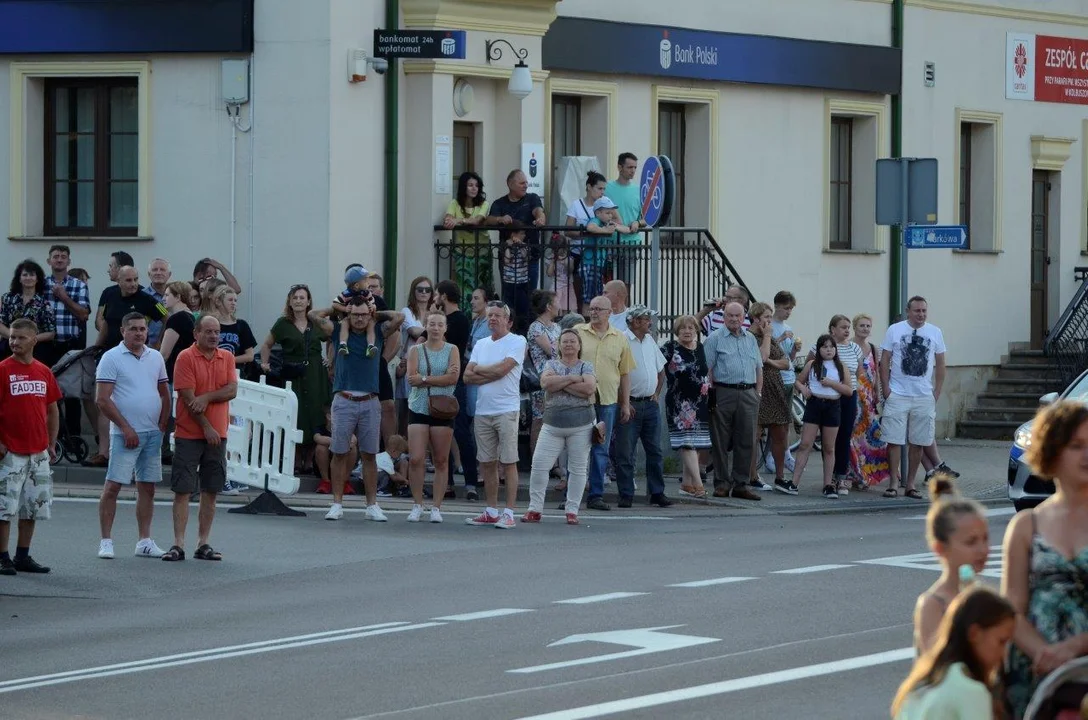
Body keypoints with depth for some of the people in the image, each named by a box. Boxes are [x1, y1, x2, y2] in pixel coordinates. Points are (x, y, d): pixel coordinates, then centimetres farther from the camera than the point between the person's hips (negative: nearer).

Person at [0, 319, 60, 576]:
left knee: (33, 507, 9)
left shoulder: (44, 372, 9)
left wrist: (51, 444, 12)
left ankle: (23, 556, 17)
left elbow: (53, 410, 17)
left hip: (38, 452, 5)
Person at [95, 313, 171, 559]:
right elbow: (102, 400, -10)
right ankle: (106, 541, -2)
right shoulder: (111, 358, -5)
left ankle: (145, 542, 13)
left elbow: (164, 394, 19)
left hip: (153, 433, 6)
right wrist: (126, 428, -13)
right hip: (125, 434, -6)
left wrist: (162, 425, 7)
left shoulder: (156, 358, 12)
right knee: (112, 486, -7)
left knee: (147, 488, 8)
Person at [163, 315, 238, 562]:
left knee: (211, 491, 6)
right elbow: (188, 397, -13)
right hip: (189, 434, -5)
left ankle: (203, 544, 12)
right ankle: (178, 544, -4)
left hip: (218, 435, 5)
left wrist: (208, 397, -17)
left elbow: (232, 390, -1)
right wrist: (206, 427, -14)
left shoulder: (227, 357, 9)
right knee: (182, 490, -4)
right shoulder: (186, 358, -7)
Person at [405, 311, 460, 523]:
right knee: (415, 459, -7)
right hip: (419, 408, 0)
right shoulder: (416, 351, 7)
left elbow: (453, 378, -9)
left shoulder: (452, 350, 5)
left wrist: (424, 378, -12)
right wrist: (441, 378, -12)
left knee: (441, 460, 1)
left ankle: (436, 507, 7)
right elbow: (411, 378, -6)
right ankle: (417, 505, 5)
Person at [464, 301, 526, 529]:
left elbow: (502, 369, -15)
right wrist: (492, 374, -8)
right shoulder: (481, 344, 16)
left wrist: (479, 370, 1)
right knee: (487, 463, 8)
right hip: (483, 411, 6)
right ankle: (491, 511, 15)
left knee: (509, 462, -5)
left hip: (506, 410, -6)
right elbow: (467, 376, 7)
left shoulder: (517, 342, -2)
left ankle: (509, 512, -5)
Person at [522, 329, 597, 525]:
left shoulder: (586, 366, 5)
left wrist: (560, 384, -11)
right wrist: (572, 379, -12)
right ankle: (535, 509, 1)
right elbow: (545, 382, -10)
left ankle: (572, 510, 10)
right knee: (539, 465, -6)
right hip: (552, 425, 1)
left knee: (578, 468, 2)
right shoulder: (551, 364, 10)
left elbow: (590, 388, -14)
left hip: (581, 426, -1)